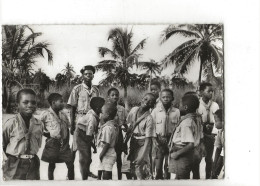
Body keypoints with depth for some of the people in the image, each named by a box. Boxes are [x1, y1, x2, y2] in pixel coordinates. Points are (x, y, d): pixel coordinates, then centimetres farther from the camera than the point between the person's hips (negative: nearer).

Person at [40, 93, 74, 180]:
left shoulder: (63, 115, 11)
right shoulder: (46, 114, -7)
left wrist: (67, 141, 11)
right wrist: (46, 133, -11)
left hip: (64, 143, 5)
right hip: (52, 143, -5)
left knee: (70, 165, 0)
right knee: (51, 165, 7)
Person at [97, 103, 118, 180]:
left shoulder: (107, 127, -21)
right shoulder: (114, 125, 8)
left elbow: (107, 144, -23)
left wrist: (101, 154, -13)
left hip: (107, 154, -10)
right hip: (112, 152, 10)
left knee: (106, 175, -5)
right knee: (108, 174, 17)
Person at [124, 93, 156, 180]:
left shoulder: (149, 119, -21)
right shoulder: (134, 110, -6)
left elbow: (148, 139, -21)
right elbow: (128, 125, 9)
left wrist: (142, 156, -26)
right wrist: (125, 141, 10)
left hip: (142, 144, -5)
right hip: (133, 142, 5)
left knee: (139, 167, -8)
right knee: (132, 167, 12)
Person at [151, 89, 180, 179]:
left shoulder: (177, 112, -1)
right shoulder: (155, 111, 1)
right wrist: (155, 140, -5)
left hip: (171, 141, 0)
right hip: (159, 141, 0)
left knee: (168, 167, 5)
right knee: (158, 167, -2)